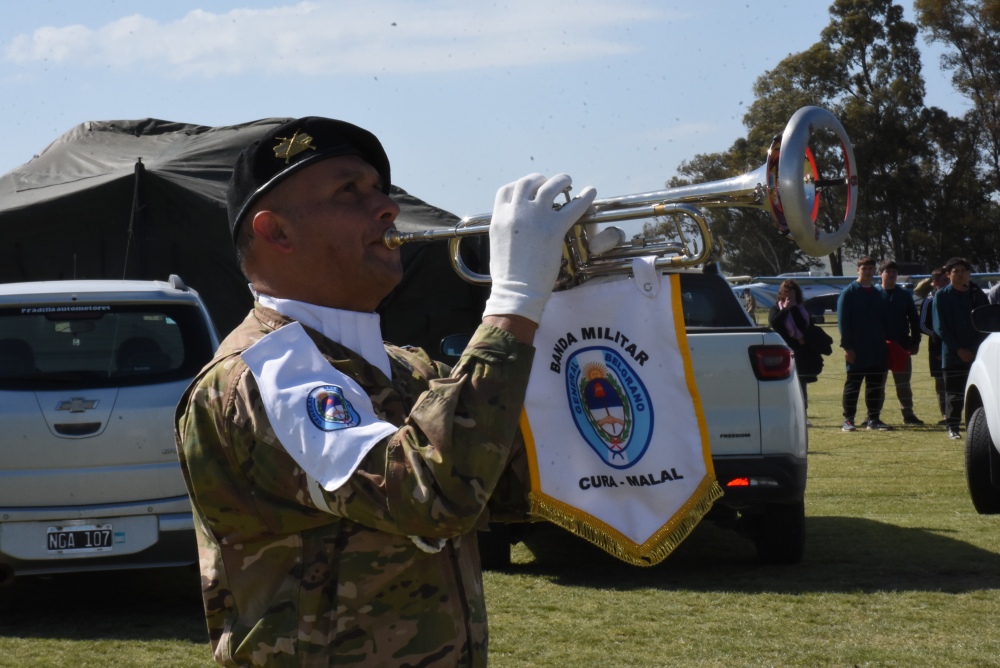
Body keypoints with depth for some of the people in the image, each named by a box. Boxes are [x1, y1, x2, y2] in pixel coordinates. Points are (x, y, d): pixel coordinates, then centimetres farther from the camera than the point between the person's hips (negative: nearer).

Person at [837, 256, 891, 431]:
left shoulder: (877, 294, 15)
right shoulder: (848, 293, -2)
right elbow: (843, 321, -7)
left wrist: (884, 343, 11)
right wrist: (847, 346, -13)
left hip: (877, 350, 5)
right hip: (856, 350, -5)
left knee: (876, 385, 6)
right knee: (853, 384, -2)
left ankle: (874, 419, 12)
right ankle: (848, 420, 2)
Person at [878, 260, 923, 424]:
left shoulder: (905, 294, 5)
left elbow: (914, 319, 7)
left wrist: (915, 342, 0)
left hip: (902, 345, 2)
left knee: (903, 383, 8)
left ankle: (908, 414, 13)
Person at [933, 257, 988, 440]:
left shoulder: (978, 295, 9)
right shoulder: (942, 296, 2)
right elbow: (941, 327, -2)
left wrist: (975, 348, -6)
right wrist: (958, 349, -9)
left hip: (976, 353, 2)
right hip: (952, 354, -2)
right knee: (954, 392, -1)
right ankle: (952, 426, 5)